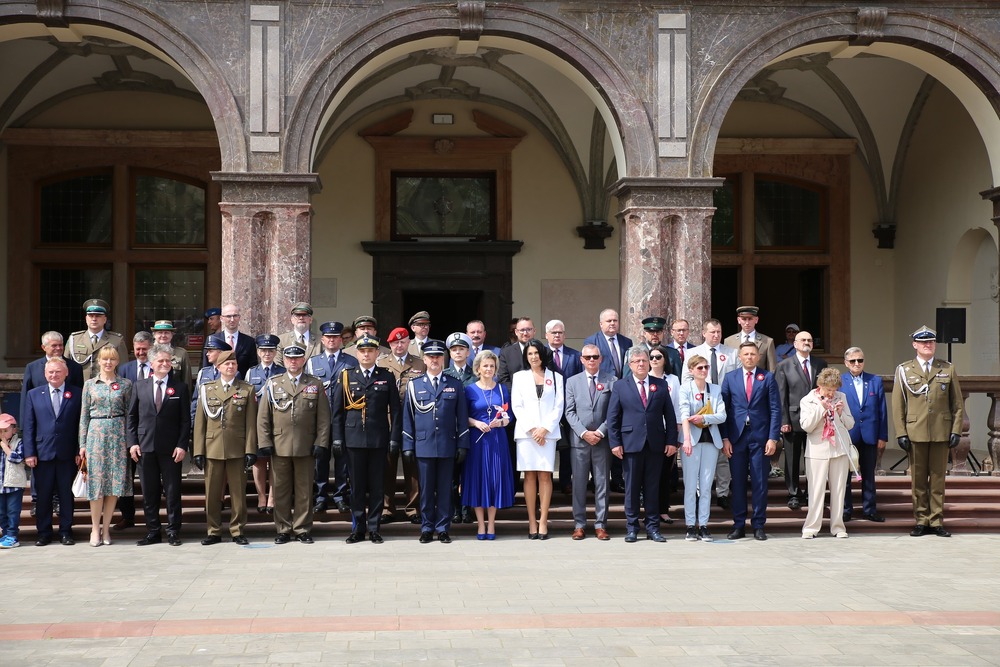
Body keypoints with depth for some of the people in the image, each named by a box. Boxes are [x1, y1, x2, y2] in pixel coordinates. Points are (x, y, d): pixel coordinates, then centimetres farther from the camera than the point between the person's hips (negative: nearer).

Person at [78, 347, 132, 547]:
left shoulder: (125, 384, 6)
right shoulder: (90, 384, 7)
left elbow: (129, 414, 7)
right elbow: (84, 415, 8)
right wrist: (82, 443, 3)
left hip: (118, 434, 0)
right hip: (96, 434, 0)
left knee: (114, 482, 0)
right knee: (96, 481, -2)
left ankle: (105, 528, 9)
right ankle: (95, 529, 6)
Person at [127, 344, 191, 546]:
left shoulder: (180, 388, 4)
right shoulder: (139, 386, 9)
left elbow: (185, 420, 1)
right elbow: (132, 417, 9)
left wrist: (182, 445, -8)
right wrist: (132, 443, -1)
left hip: (171, 449, -2)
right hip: (145, 448, 2)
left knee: (172, 491, 2)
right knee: (149, 492, 6)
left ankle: (173, 532, 10)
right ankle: (153, 532, 15)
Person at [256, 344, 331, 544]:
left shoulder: (315, 384, 6)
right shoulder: (273, 384, 8)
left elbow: (323, 417, 4)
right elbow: (263, 417, 7)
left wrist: (321, 443, -3)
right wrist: (264, 443, -1)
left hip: (306, 448, -1)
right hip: (279, 447, 1)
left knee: (304, 490, 4)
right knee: (281, 490, 5)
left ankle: (302, 529, 13)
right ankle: (283, 530, 13)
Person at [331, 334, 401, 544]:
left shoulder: (387, 376, 5)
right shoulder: (346, 376, 6)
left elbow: (395, 410, 4)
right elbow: (337, 410, 6)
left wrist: (394, 438, -2)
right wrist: (337, 438, 0)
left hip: (378, 439, 0)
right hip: (353, 438, 0)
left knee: (377, 485, 3)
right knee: (357, 485, 5)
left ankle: (374, 528, 12)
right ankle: (357, 528, 13)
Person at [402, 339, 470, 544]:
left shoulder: (455, 385, 8)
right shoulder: (414, 385, 8)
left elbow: (462, 418, 8)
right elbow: (407, 418, 8)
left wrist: (463, 445, 2)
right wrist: (408, 446, 3)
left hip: (447, 446, 0)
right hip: (424, 446, 0)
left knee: (445, 489, 4)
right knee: (426, 489, 4)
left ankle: (443, 528, 11)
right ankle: (427, 528, 13)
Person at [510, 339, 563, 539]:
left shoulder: (556, 377, 11)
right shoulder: (519, 377, 12)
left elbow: (559, 406, 5)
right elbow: (516, 406, 5)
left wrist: (545, 429, -8)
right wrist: (531, 429, -6)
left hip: (548, 432, 0)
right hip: (525, 432, 0)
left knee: (545, 476, -4)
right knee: (529, 476, -1)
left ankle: (543, 522, -3)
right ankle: (532, 522, 0)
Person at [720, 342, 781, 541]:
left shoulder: (768, 378, 5)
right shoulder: (730, 378, 8)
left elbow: (775, 410, 2)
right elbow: (724, 409, 6)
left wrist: (773, 438, -7)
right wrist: (725, 438, -2)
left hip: (760, 437, -1)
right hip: (736, 437, 1)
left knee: (760, 483, 2)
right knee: (737, 483, 3)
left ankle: (758, 526, 10)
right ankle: (738, 525, 11)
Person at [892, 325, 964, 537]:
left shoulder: (948, 369, 8)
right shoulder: (904, 370, 5)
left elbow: (957, 403, 9)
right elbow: (897, 405, 4)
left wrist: (956, 430, 0)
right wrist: (901, 433, -3)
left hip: (941, 432, 1)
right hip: (915, 432, -1)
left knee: (938, 478, 4)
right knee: (918, 479, 3)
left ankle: (936, 521, 11)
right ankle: (921, 521, 10)